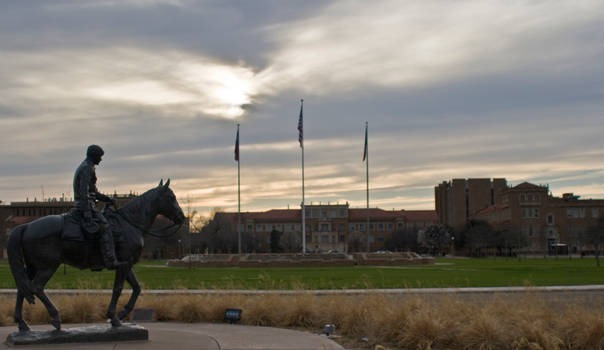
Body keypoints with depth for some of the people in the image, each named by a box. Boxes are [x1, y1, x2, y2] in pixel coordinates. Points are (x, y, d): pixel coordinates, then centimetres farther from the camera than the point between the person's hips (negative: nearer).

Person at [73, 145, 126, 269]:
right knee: (105, 227, -18)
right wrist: (88, 214, -26)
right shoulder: (87, 168, -12)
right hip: (87, 205, -11)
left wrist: (108, 199, 18)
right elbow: (84, 191, -22)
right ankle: (110, 261, -27)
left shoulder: (84, 167, 22)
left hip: (82, 205, 11)